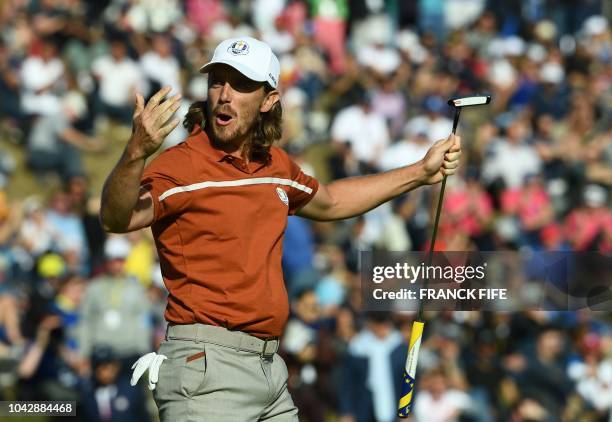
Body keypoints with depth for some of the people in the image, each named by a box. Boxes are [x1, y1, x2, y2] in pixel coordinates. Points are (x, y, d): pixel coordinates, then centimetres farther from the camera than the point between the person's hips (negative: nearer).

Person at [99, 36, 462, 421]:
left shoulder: (277, 166, 12)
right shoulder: (180, 166, -11)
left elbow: (327, 202, 34)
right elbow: (117, 219, -28)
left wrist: (421, 173, 32)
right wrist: (136, 153, -47)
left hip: (271, 368, 7)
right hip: (205, 364, -7)